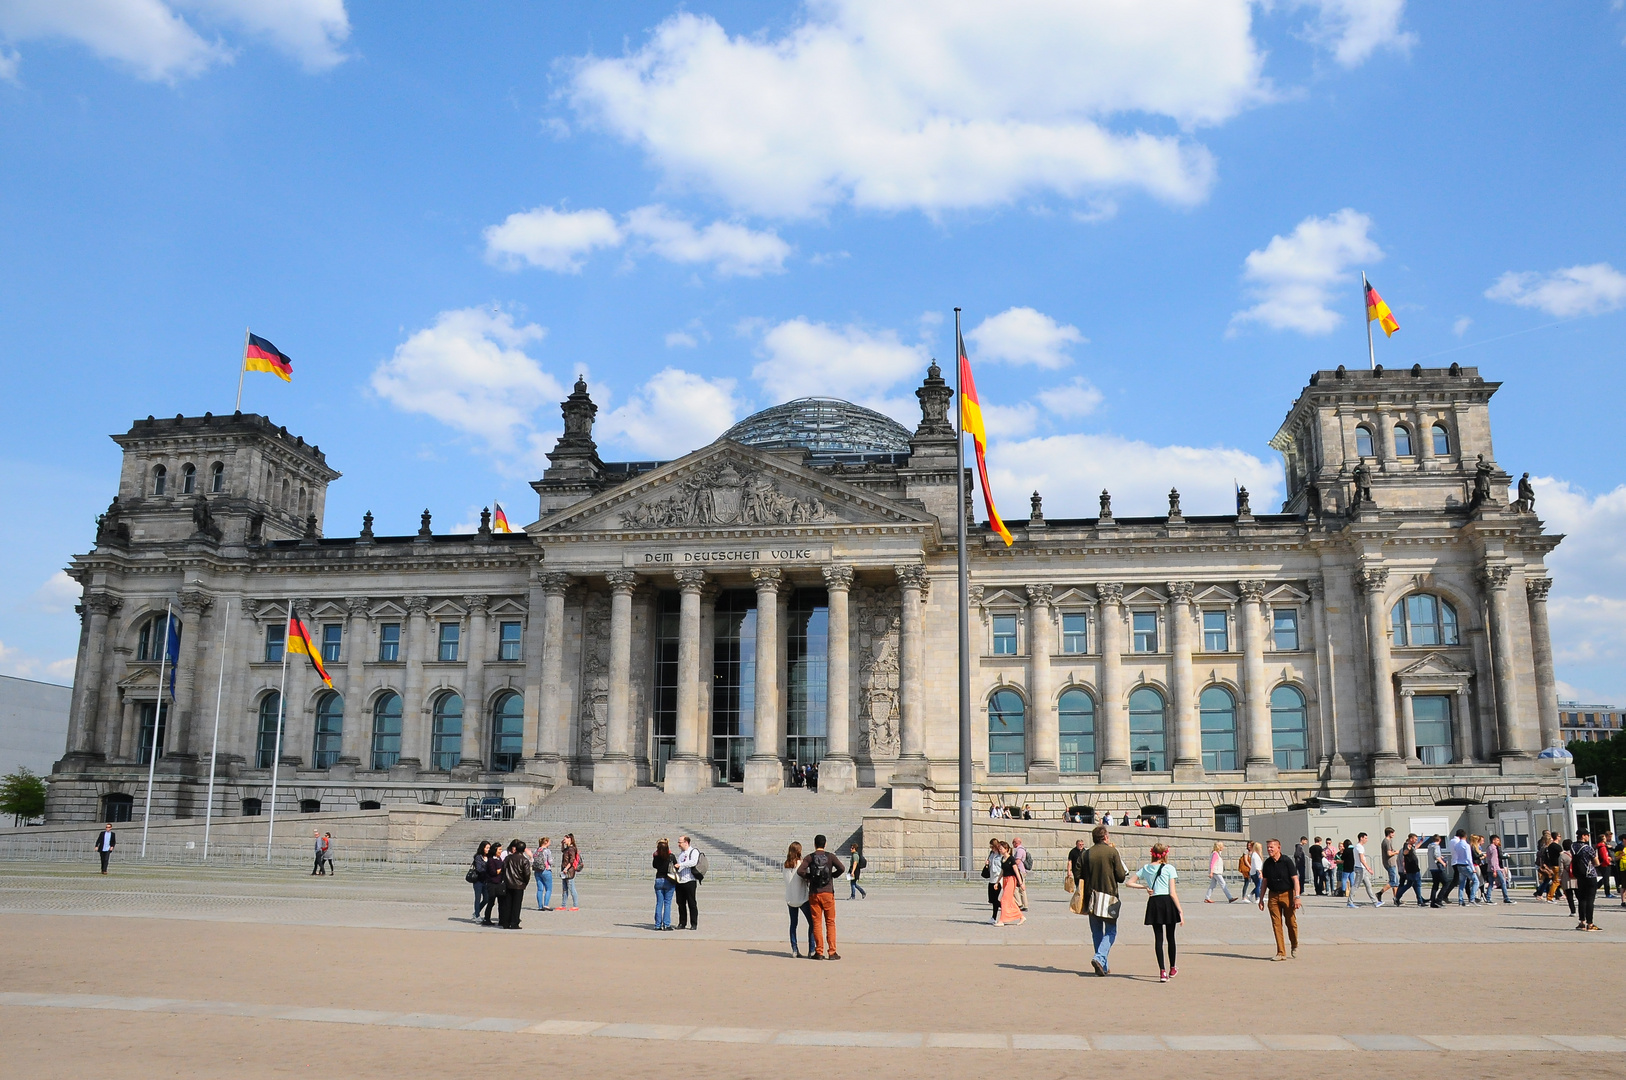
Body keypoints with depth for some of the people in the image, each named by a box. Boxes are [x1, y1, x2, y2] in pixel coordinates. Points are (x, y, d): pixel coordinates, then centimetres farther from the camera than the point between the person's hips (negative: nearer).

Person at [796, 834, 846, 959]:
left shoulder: (809, 858, 1)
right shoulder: (830, 856, 1)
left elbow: (800, 871, -12)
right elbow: (842, 868, -11)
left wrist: (809, 876, 6)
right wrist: (833, 875, 7)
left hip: (814, 894, 0)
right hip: (828, 893, 0)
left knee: (817, 923, 5)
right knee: (830, 922, 5)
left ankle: (819, 952, 3)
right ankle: (832, 952, 1)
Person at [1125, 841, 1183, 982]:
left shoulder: (1145, 868, 5)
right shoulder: (1169, 869, -5)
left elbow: (1129, 883, 6)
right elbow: (1172, 893, -8)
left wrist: (1145, 887, 7)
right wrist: (1180, 911, -4)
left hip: (1153, 903, 2)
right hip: (1168, 902, -2)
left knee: (1158, 938, 5)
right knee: (1170, 937, 15)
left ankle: (1162, 972, -3)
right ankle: (1172, 969, 29)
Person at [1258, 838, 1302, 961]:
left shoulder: (1287, 861, -7)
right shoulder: (1267, 863, 6)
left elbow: (1295, 879, -9)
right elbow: (1265, 881, 13)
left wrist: (1297, 897, -17)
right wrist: (1261, 899, 11)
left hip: (1287, 895, -4)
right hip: (1273, 896, 4)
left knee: (1291, 923, 1)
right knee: (1276, 924, 0)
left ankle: (1294, 946, 27)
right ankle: (1281, 953, 4)